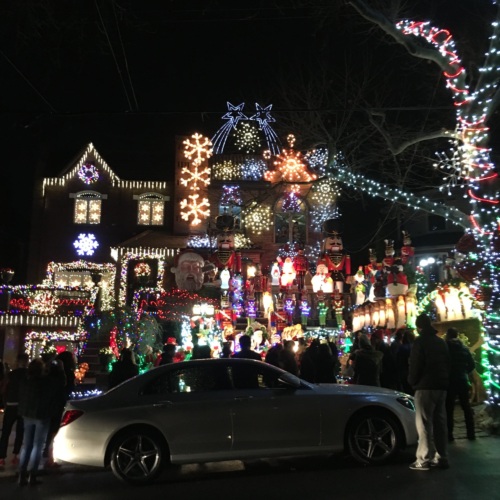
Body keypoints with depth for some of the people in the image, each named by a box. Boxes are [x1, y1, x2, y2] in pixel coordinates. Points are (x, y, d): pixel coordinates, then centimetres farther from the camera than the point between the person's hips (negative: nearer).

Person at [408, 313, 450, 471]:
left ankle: (424, 460, -7)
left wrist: (412, 381, 2)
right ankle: (441, 458, 13)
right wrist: (445, 381, 20)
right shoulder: (441, 342, 15)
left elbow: (415, 365, -12)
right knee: (440, 422, 10)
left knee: (424, 424, -6)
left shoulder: (420, 341, -9)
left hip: (425, 386, -8)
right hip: (441, 386, 8)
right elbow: (447, 364, 17)